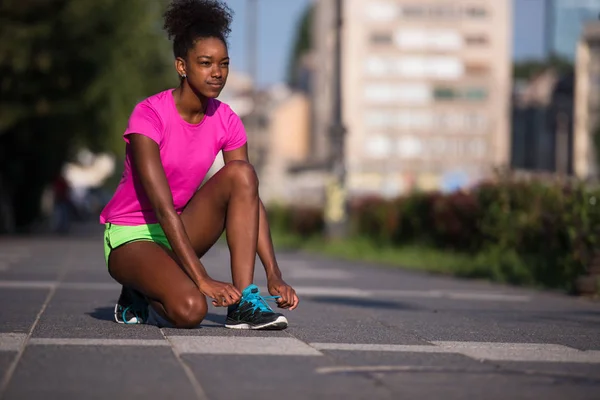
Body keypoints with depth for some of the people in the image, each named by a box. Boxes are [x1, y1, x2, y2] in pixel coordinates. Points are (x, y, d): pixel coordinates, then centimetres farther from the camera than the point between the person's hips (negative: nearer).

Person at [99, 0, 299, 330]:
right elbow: (163, 207, -28)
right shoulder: (149, 115, -21)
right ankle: (141, 297, 3)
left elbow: (251, 199, -7)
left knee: (240, 173, -20)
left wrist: (274, 275, -19)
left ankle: (243, 302, -21)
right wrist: (202, 280, -35)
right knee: (190, 309, -34)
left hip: (178, 233, 6)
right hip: (131, 237, -6)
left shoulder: (225, 121, -3)